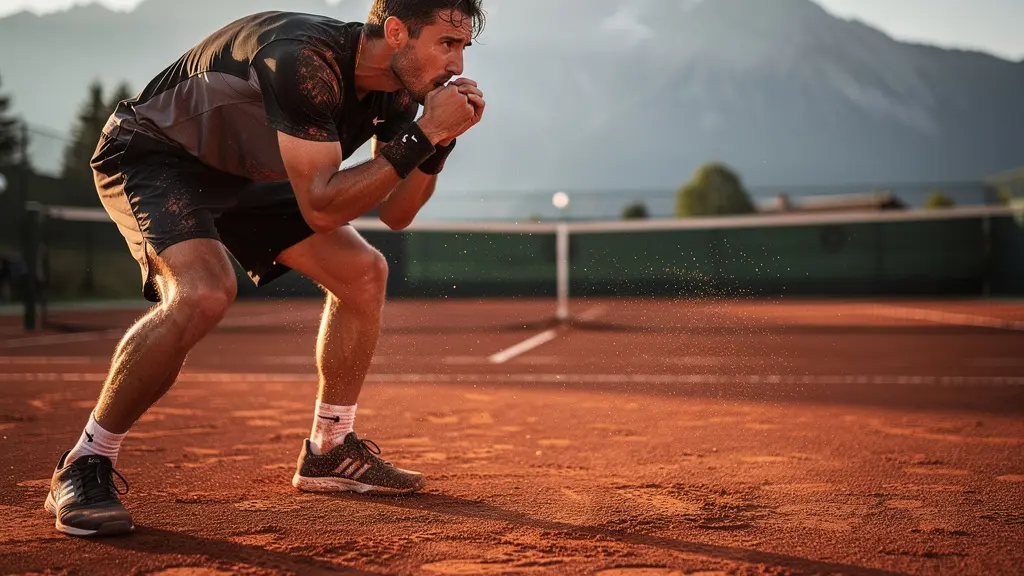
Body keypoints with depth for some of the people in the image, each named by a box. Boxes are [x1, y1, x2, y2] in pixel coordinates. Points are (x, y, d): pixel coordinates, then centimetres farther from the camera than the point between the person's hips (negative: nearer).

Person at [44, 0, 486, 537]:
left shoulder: (398, 90, -9)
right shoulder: (305, 60, -35)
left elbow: (394, 213, -1)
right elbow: (320, 207, -37)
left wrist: (440, 140, -17)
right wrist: (422, 134, -37)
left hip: (239, 173, 9)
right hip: (149, 154, -9)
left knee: (363, 271, 4)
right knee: (204, 292, -33)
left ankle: (328, 452, 18)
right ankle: (83, 468, -18)